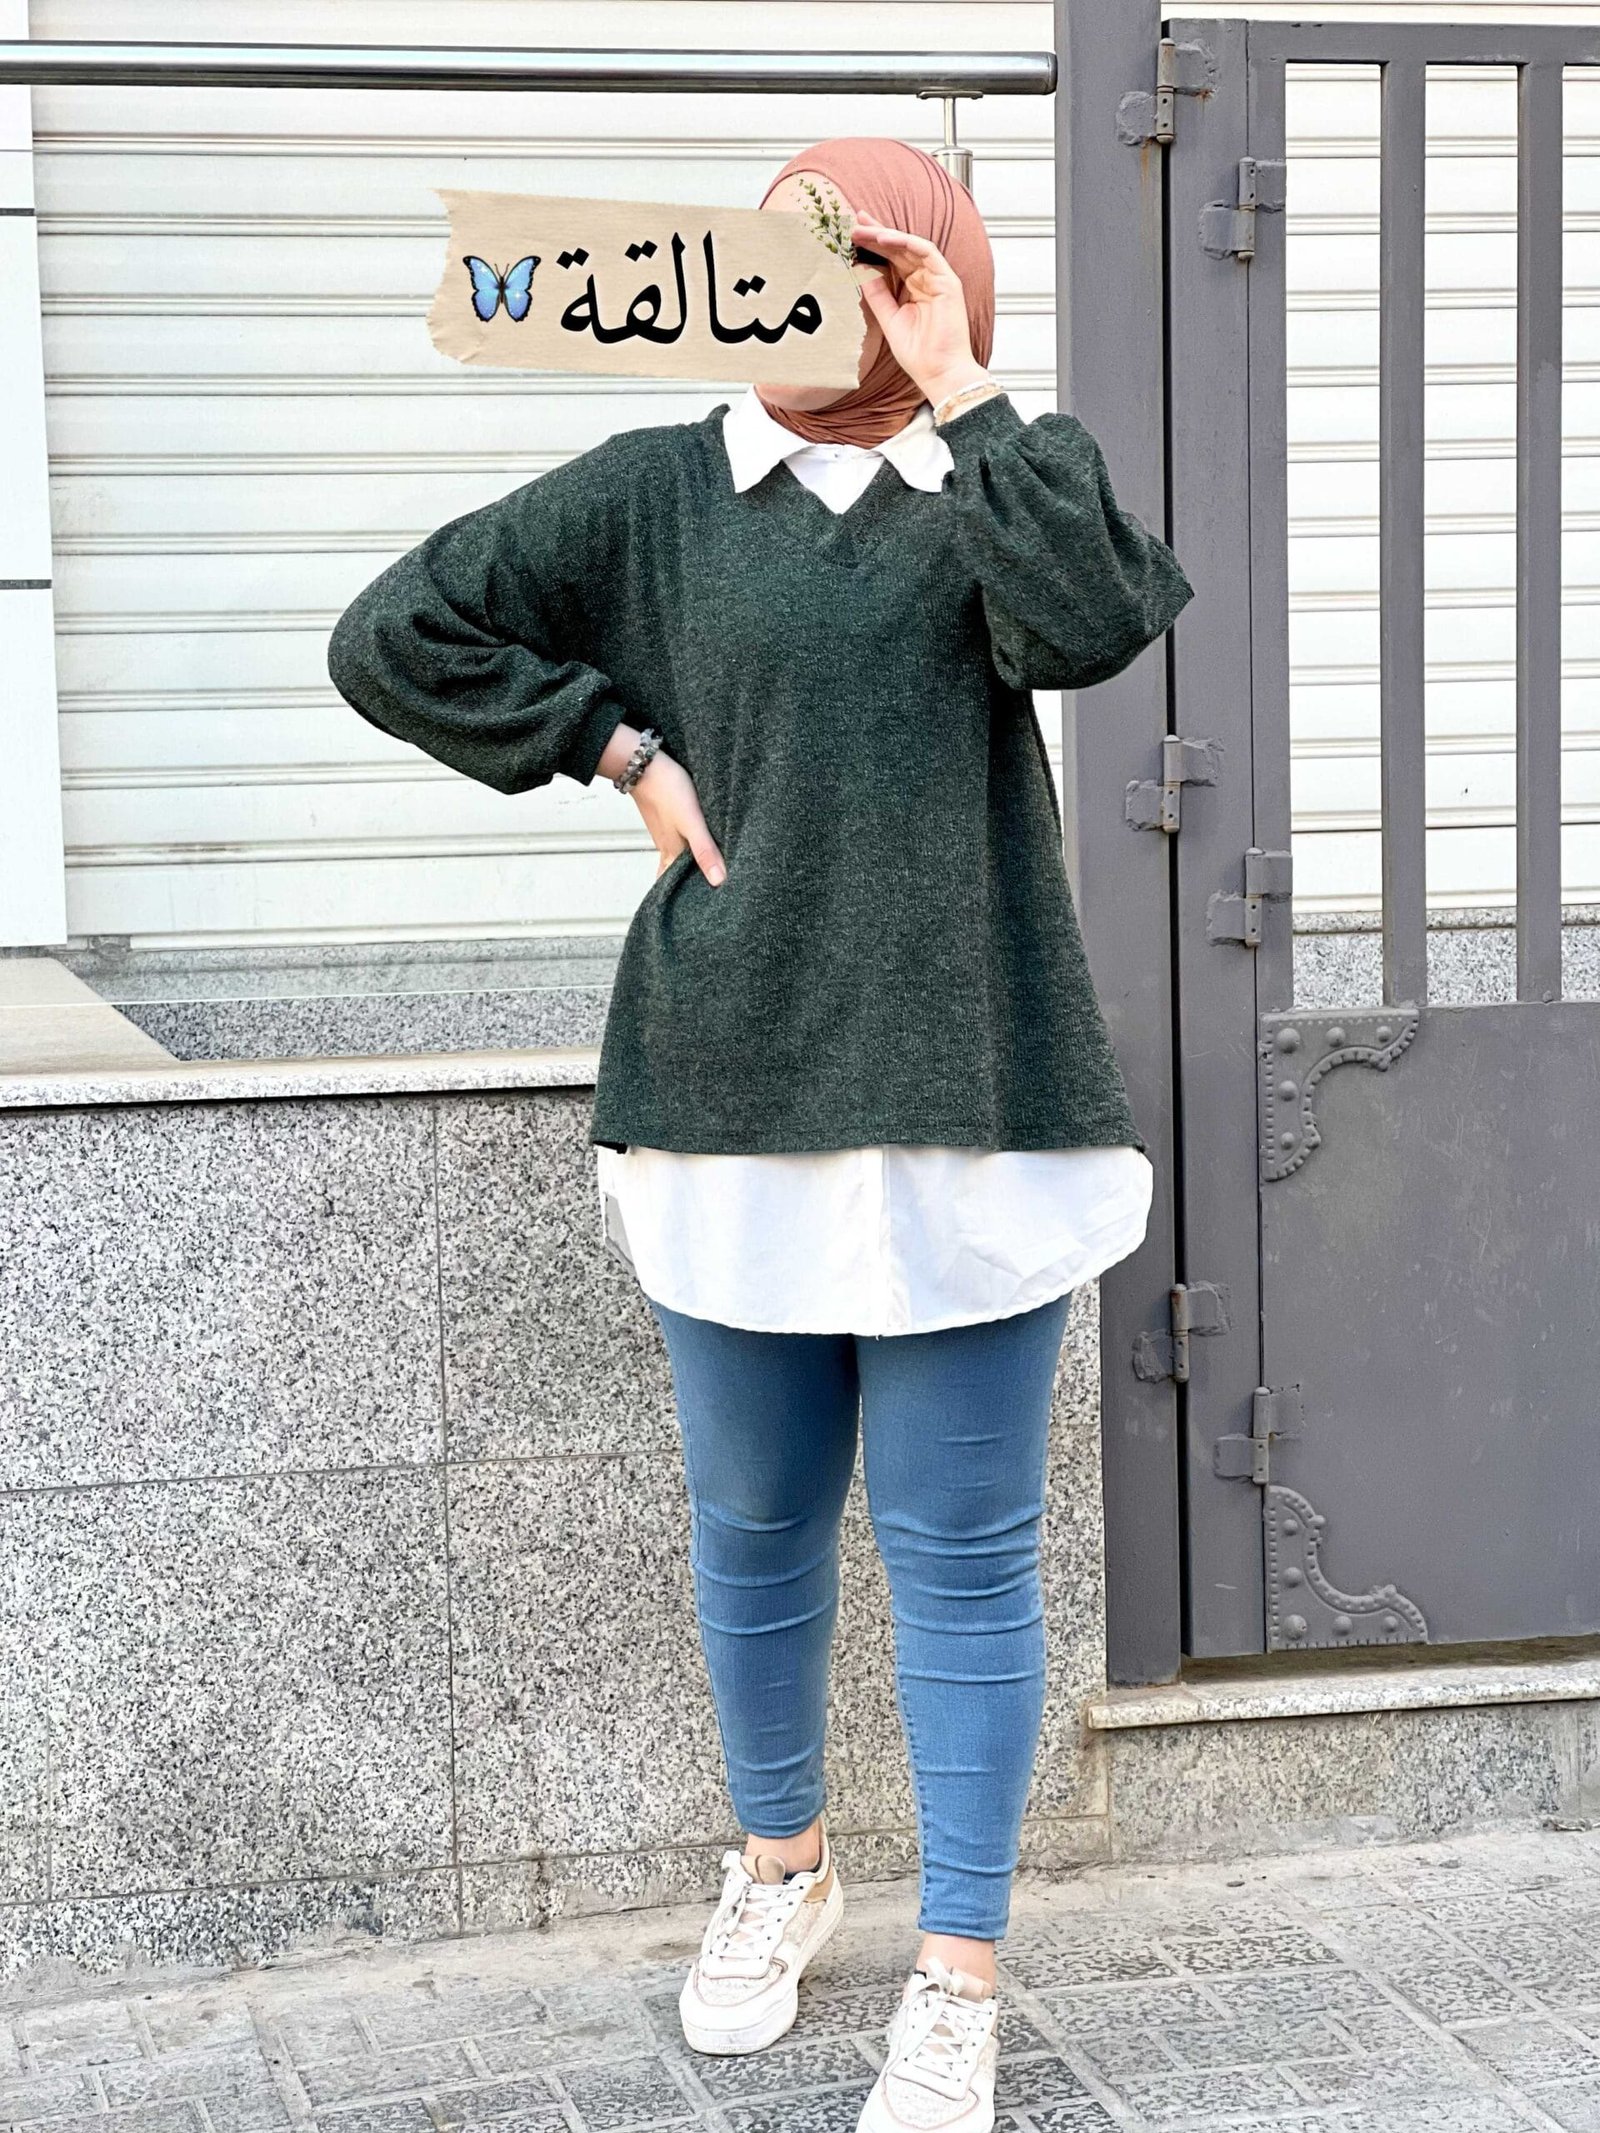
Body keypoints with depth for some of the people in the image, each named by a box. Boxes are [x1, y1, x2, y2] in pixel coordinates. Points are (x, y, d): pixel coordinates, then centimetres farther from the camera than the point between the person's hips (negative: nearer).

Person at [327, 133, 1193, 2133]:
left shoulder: (994, 493, 3)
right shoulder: (652, 496, 4)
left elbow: (1097, 620, -20)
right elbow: (391, 636, 2)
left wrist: (959, 393, -13)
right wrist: (621, 749, -3)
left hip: (966, 1102, -2)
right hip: (731, 1103, 2)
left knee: (961, 1553, 3)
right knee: (753, 1528, 17)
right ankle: (780, 1867, 40)